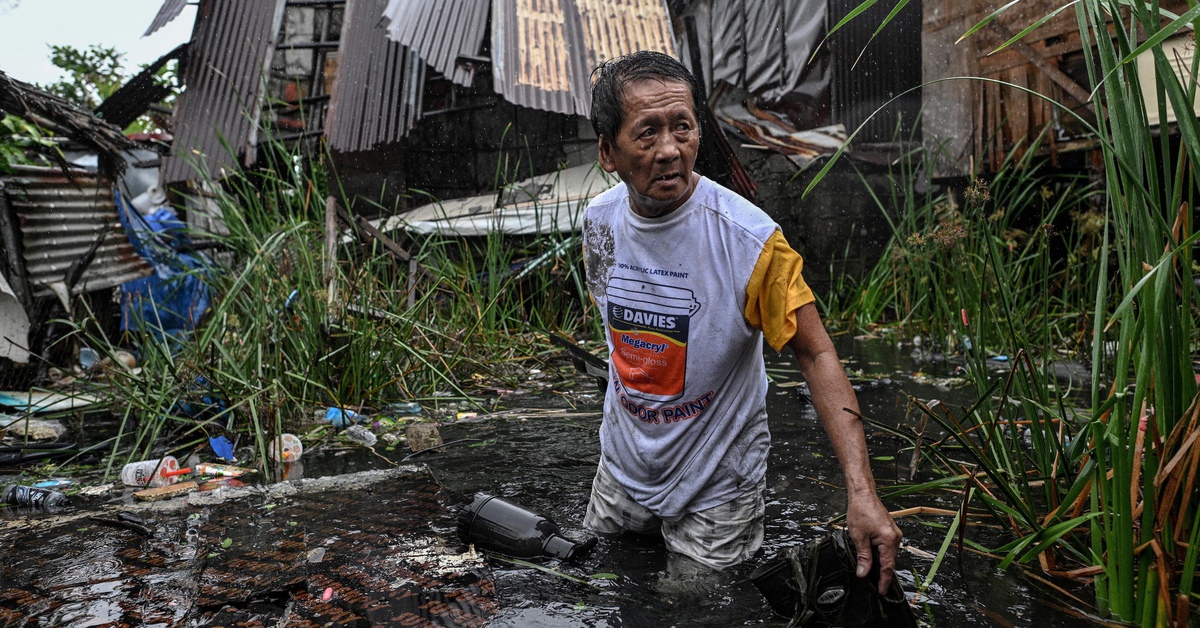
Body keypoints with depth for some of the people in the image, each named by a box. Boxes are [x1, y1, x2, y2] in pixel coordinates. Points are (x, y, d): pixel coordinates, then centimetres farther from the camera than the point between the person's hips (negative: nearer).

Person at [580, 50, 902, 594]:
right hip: (622, 468, 5)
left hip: (717, 483, -5)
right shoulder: (598, 222, -10)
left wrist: (861, 491, -30)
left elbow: (816, 355, -22)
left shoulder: (751, 241, -27)